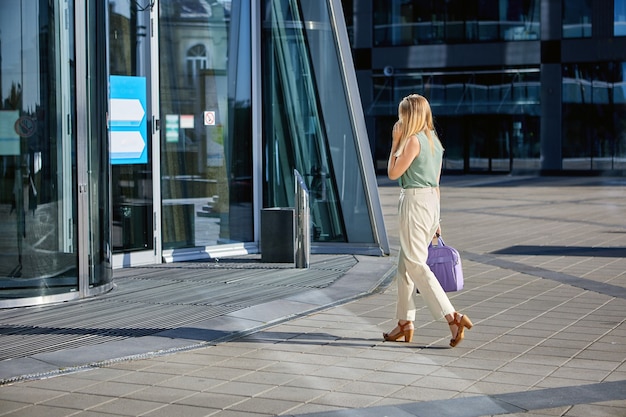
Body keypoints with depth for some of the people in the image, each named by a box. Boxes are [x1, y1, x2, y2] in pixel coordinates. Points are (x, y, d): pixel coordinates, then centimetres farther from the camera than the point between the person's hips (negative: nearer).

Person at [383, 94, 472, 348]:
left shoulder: (414, 140, -12)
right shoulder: (434, 141, 14)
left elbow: (393, 173, -7)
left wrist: (395, 142, 1)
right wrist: (435, 220, 21)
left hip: (415, 201, -9)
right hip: (432, 200, 9)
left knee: (415, 264, -8)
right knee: (404, 264, 15)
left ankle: (453, 317, -16)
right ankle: (405, 323, 20)